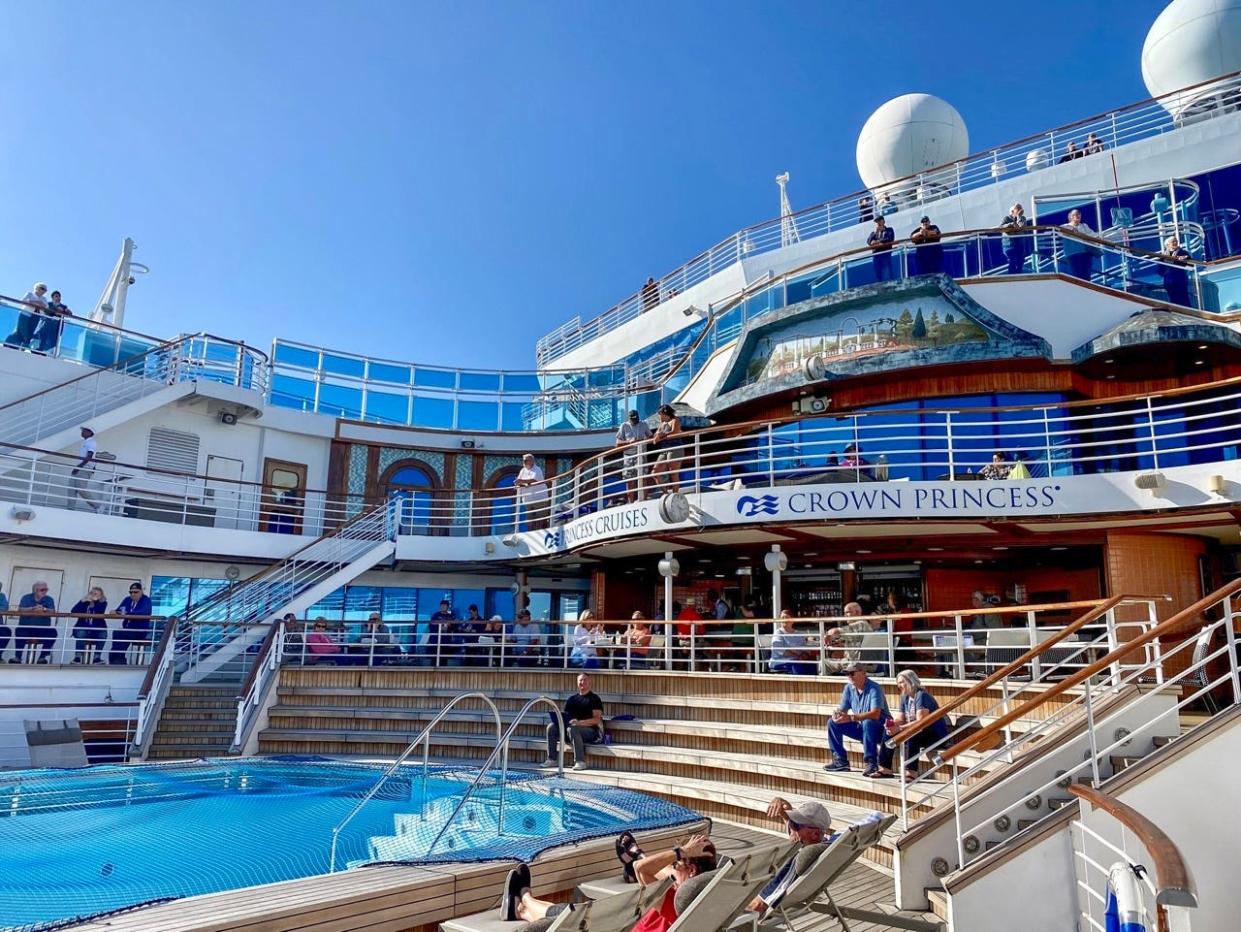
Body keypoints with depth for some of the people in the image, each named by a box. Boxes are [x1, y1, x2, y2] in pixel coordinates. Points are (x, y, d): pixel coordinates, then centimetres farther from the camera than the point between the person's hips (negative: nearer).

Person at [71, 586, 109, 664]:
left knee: (103, 634, -28)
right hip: (82, 628, 0)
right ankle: (77, 657, -25)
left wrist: (95, 601, -16)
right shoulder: (83, 601, 6)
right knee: (81, 633, -31)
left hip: (96, 630, 0)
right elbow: (74, 611, -11)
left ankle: (97, 657, -20)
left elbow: (99, 612, -20)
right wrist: (83, 602, -17)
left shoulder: (103, 603, 1)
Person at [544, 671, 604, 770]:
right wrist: (561, 719, -7)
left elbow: (597, 719, -12)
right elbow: (565, 714, 18)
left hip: (591, 730, -6)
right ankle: (551, 759, -10)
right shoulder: (572, 698, 17)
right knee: (551, 727, -12)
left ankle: (580, 762, -34)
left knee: (572, 729, -36)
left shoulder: (594, 699, -1)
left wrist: (580, 722, -24)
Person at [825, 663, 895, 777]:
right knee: (833, 723, -2)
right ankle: (841, 762, 3)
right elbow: (842, 709, 3)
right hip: (861, 728, 7)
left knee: (867, 723, -39)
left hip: (881, 729, -7)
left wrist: (851, 717, -39)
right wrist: (836, 714, -22)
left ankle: (872, 764, -32)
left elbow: (875, 714, -35)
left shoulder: (874, 688, -22)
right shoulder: (849, 688, 0)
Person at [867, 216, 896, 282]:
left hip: (886, 255, -3)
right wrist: (875, 232, -3)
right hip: (875, 256, 3)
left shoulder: (889, 230, 14)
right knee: (878, 277, -1)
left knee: (887, 277, -13)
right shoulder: (873, 232, 23)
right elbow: (869, 242, 6)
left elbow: (890, 239, -3)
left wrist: (877, 241, -1)